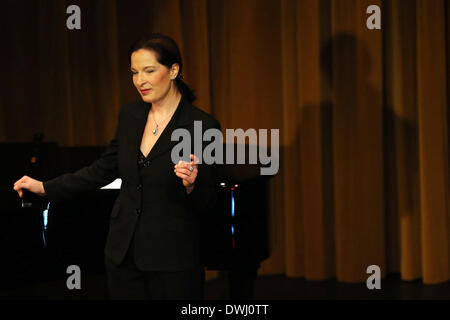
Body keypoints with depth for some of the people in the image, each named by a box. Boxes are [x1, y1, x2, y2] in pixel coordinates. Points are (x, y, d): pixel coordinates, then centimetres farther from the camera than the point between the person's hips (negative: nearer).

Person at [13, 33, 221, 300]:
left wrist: (191, 184, -28)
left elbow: (206, 203, -7)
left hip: (173, 260, -5)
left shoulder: (202, 125, -11)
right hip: (124, 253, 5)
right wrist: (45, 187, 18)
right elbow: (104, 170, 17)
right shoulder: (130, 116, 5)